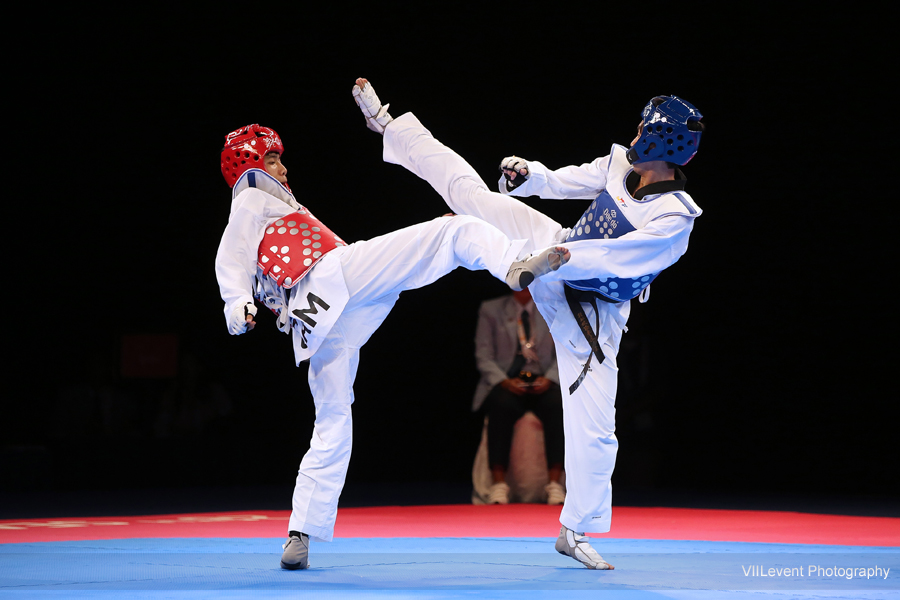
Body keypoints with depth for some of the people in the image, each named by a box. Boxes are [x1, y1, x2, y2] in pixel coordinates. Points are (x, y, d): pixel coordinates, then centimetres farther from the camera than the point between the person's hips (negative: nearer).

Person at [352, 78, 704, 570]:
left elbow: (613, 257, -34)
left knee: (593, 427, -5)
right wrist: (526, 174, -16)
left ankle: (576, 530, 11)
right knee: (467, 189, 2)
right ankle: (388, 125, 20)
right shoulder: (619, 165, -10)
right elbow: (557, 182, 3)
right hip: (555, 248, 5)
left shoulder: (674, 220, -28)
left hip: (590, 312, -5)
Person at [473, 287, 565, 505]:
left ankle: (554, 482, -35)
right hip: (506, 380, -1)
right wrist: (504, 381, -14)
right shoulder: (490, 310, 10)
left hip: (543, 383, 1)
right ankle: (498, 483, -37)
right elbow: (484, 355, 4)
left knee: (557, 405, -34)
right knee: (502, 406, -37)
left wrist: (549, 379, -12)